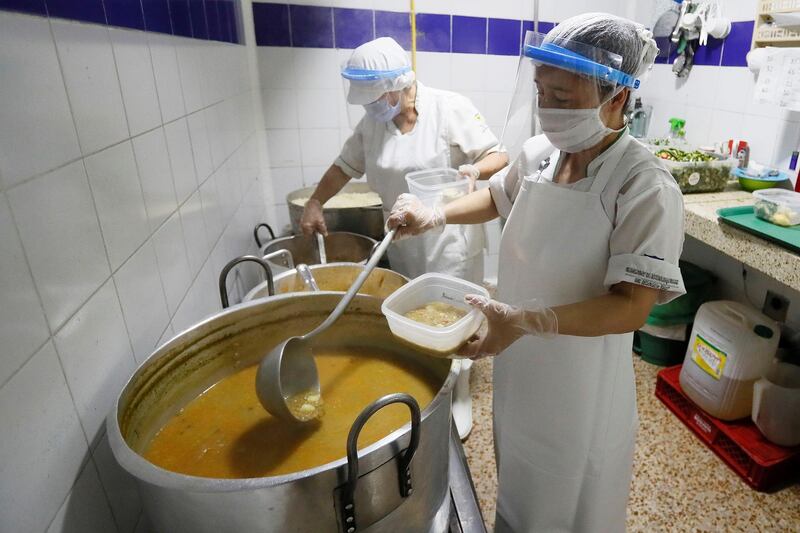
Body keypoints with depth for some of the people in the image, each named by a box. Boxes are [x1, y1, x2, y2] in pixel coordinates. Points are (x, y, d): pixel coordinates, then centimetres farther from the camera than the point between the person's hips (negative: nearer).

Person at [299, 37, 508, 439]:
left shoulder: (451, 109, -12)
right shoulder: (372, 121, 3)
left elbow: (498, 156, -10)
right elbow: (346, 165, 14)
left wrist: (475, 169, -31)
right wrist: (315, 202, 6)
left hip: (450, 242, -4)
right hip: (403, 244, 5)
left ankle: (458, 399, 26)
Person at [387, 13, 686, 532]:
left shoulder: (646, 188, -24)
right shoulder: (537, 153, -6)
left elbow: (631, 307, -27)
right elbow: (496, 198, 13)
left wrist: (527, 321, -39)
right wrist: (436, 215, -3)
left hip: (581, 386, -5)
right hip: (520, 367, 6)